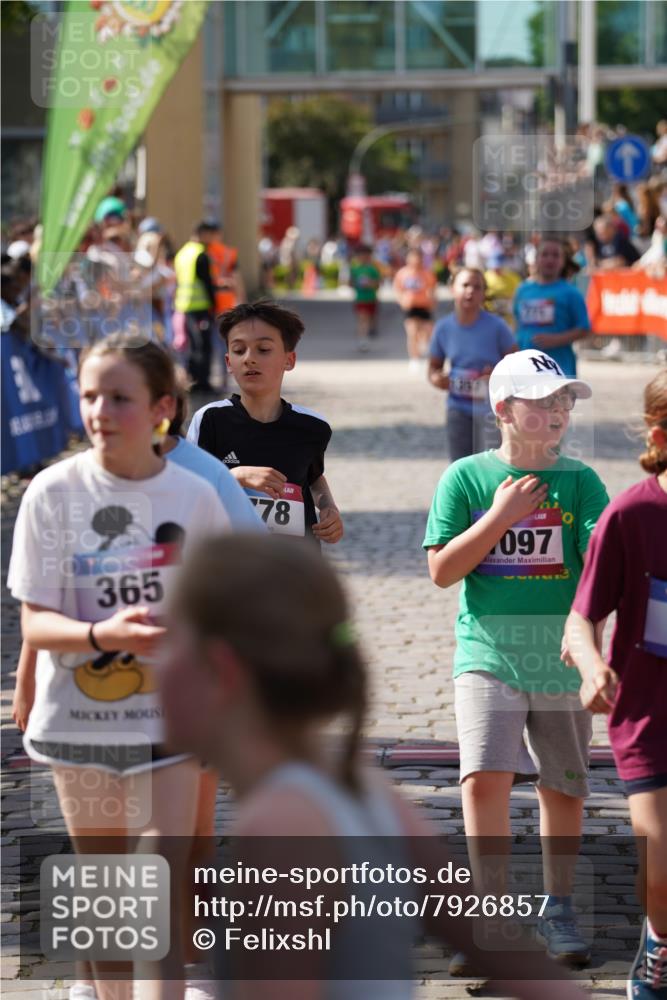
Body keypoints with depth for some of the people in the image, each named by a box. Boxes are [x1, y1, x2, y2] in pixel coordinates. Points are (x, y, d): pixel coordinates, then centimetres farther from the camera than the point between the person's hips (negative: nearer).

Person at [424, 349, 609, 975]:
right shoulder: (466, 478, 0)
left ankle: (558, 910, 29)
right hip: (488, 655, -2)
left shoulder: (579, 481, 2)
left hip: (561, 659, 2)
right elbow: (441, 570, -3)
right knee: (484, 779, -16)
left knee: (563, 789, 10)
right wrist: (500, 516, -10)